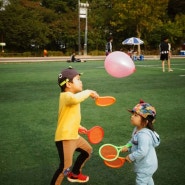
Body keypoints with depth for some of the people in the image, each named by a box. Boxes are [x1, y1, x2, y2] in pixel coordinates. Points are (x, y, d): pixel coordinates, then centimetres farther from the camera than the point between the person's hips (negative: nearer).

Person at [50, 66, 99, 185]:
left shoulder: (70, 97, 12)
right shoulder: (66, 96, -21)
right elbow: (75, 99, -46)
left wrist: (78, 126, 24)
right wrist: (89, 92, -31)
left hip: (74, 136, 11)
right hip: (65, 138, -11)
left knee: (88, 151, 29)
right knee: (65, 168, -10)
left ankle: (74, 174, 47)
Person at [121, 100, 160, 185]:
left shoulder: (143, 135, -35)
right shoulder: (137, 130, -4)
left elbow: (142, 152, -38)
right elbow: (133, 141, 12)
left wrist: (131, 157, -25)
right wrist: (127, 147, -5)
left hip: (146, 166, -10)